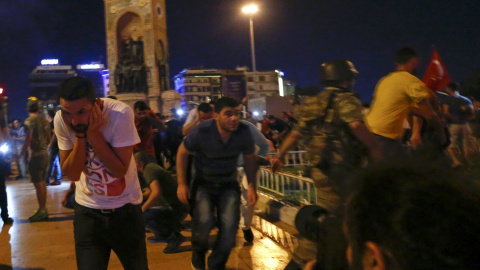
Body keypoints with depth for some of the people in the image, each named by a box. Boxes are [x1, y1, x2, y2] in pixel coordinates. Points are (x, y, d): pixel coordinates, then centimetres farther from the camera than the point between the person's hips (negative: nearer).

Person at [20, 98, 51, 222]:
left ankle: (41, 211, 0)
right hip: (45, 154, 8)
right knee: (42, 183, 15)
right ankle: (44, 210, 21)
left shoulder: (29, 121, -13)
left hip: (35, 155, -8)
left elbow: (28, 139, -18)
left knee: (38, 184, -3)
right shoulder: (44, 120, 9)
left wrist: (22, 152, -8)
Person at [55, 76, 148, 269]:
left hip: (125, 207, -1)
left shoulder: (120, 113, -24)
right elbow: (72, 174, -12)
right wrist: (80, 135, -25)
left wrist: (93, 133, -28)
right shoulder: (60, 120, -14)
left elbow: (120, 170, -22)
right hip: (87, 208, 2)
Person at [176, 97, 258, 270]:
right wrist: (182, 184, -10)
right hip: (204, 182, -2)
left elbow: (250, 159, 2)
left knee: (230, 226, -16)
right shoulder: (202, 131, -24)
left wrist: (252, 186, -4)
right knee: (204, 221, -24)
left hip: (228, 183, 2)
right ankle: (198, 254, 12)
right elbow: (182, 153, -8)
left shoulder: (244, 132, -17)